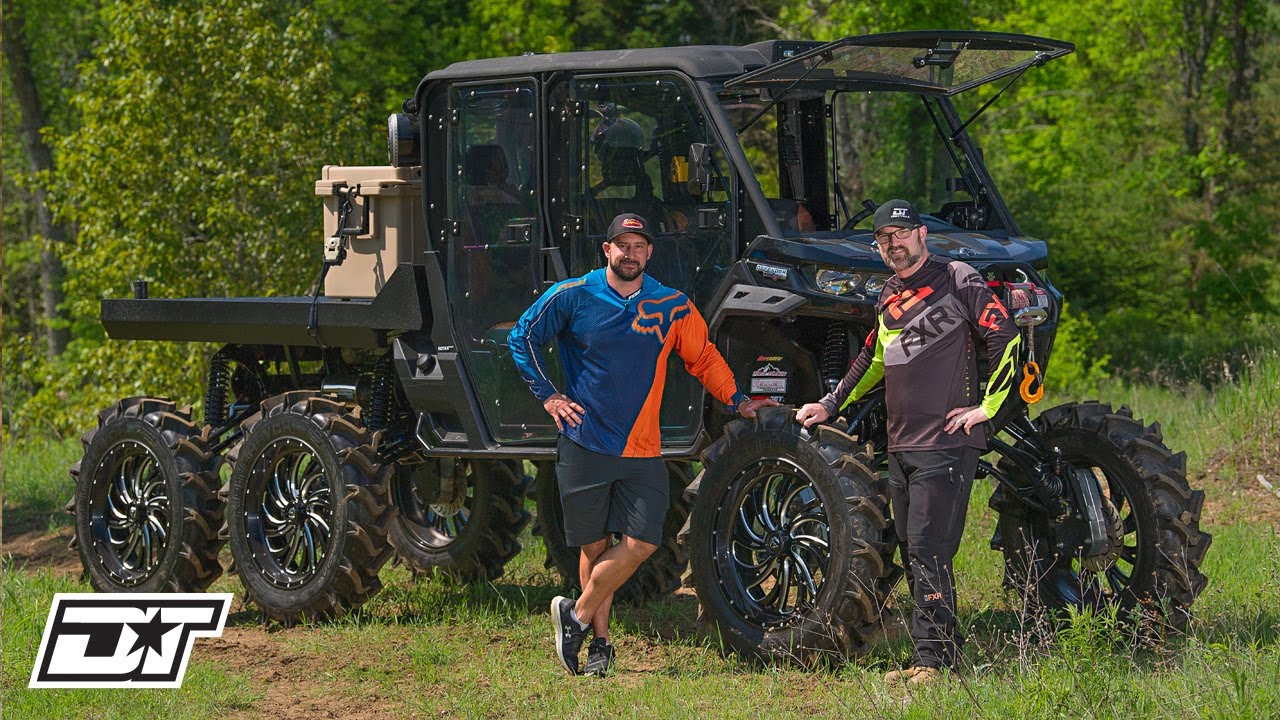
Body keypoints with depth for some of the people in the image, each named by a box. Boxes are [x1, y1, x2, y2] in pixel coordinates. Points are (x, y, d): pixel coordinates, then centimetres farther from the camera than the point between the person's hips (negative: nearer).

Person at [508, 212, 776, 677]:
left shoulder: (673, 307, 4)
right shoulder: (573, 296, -1)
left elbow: (703, 358, 16)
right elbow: (522, 337, 7)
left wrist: (737, 400, 7)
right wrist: (547, 396, 1)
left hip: (642, 451, 2)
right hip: (585, 444, -2)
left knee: (641, 543, -10)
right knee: (594, 545, 5)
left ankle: (578, 615, 7)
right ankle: (600, 643, 16)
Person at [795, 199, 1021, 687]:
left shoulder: (956, 280, -5)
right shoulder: (889, 298, 18)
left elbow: (1005, 338, -9)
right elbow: (874, 359, 31)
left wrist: (986, 407, -10)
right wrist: (829, 405, 29)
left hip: (947, 443, -8)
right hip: (900, 445, 8)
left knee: (927, 552, -12)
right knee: (913, 556, 6)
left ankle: (934, 660, -9)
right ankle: (945, 654, 11)